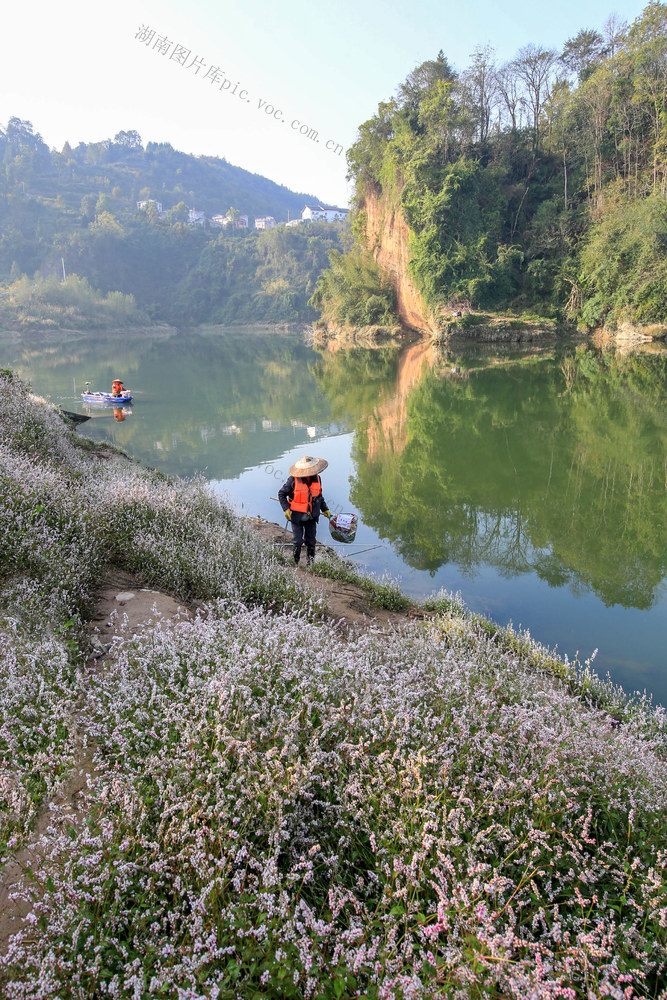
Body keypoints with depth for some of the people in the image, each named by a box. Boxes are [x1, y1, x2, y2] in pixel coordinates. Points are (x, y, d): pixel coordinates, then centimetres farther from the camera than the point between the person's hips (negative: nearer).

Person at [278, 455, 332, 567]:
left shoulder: (316, 478, 2)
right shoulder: (293, 479, -13)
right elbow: (281, 494, -2)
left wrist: (325, 509, 14)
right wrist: (286, 509, -11)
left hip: (311, 516, 4)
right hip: (297, 516, -4)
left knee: (311, 541, 10)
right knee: (297, 541, -3)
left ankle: (310, 564, 25)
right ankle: (294, 563, 16)